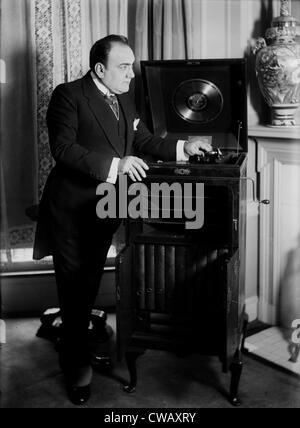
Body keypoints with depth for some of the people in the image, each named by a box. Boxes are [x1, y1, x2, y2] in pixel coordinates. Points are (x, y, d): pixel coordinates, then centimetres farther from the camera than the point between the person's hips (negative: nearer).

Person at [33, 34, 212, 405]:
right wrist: (115, 164, -30)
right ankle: (78, 364, 20)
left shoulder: (124, 100, 10)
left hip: (104, 211, 7)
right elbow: (63, 148, -23)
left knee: (89, 286, 18)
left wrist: (183, 148, 2)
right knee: (74, 288, 4)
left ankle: (74, 344, 39)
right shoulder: (68, 95, -13)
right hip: (71, 211, -6)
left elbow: (144, 141, 16)